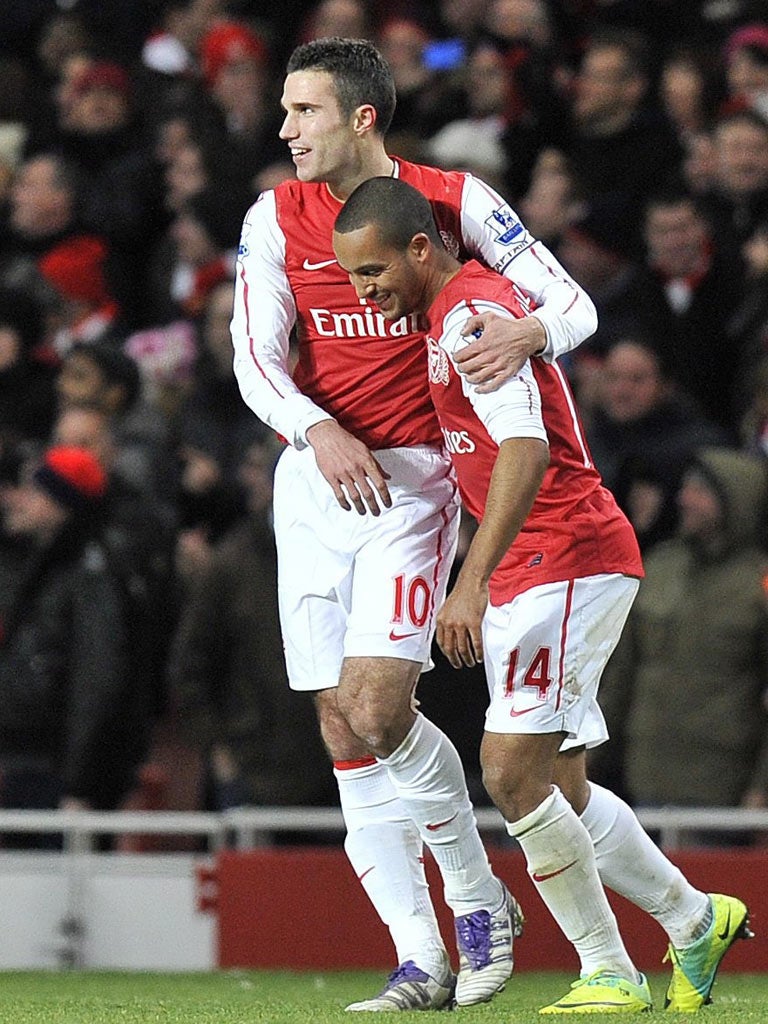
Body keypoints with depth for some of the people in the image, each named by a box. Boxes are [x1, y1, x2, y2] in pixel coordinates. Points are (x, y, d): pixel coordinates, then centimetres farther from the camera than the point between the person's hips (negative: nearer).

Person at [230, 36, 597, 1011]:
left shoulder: (455, 200, -2)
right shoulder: (276, 217, 5)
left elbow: (572, 303, -2)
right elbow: (253, 354, -4)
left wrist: (528, 331, -26)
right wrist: (317, 430, -23)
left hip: (416, 481, -4)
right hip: (315, 480, 4)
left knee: (376, 711, -18)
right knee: (345, 736, 1)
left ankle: (478, 896, 4)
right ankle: (419, 964, 6)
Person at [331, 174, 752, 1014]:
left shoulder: (471, 312, -15)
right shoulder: (455, 308, 16)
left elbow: (527, 450, -27)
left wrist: (473, 582, -33)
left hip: (569, 559, -10)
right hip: (532, 572, 10)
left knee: (512, 772, -14)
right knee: (559, 792, 9)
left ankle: (609, 973, -6)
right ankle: (695, 919, 22)